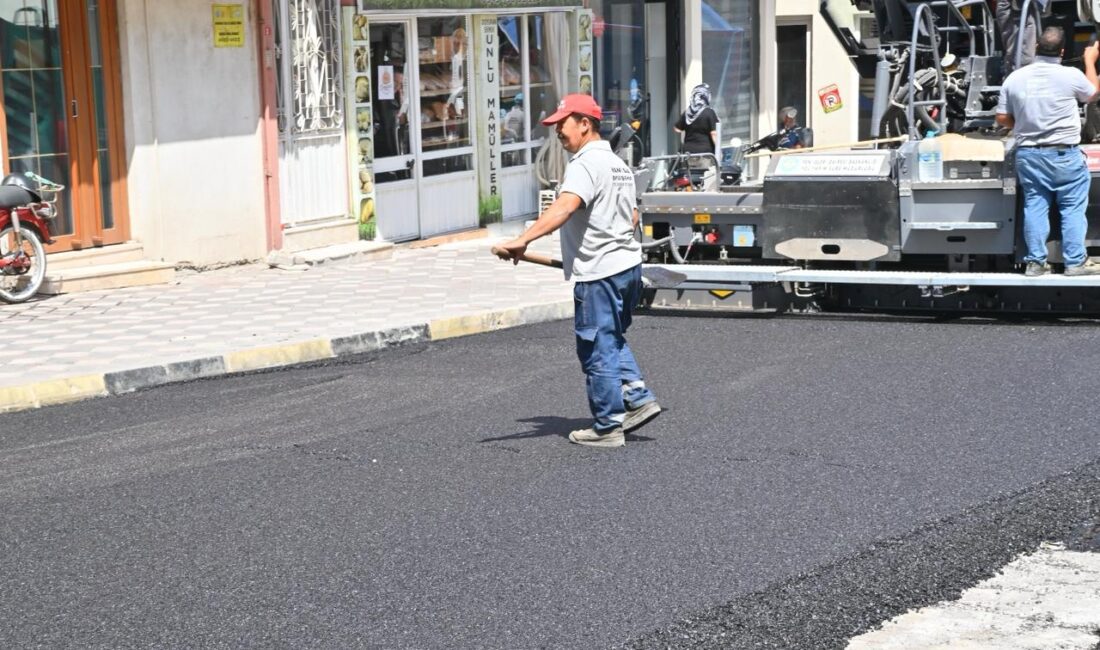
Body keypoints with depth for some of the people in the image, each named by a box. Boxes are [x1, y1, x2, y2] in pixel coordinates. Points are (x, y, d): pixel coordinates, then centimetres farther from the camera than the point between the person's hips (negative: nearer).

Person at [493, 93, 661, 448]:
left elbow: (563, 208, -32)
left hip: (599, 274, -10)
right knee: (613, 340, 24)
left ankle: (608, 427, 7)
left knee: (597, 349, 0)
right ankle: (638, 397, 17)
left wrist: (523, 240, -41)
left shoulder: (585, 163, -15)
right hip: (629, 264, 10)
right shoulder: (617, 163, 15)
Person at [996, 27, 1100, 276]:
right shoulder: (1071, 76, -11)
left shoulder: (1014, 78, -2)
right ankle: (1075, 261, 8)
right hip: (1064, 154, -3)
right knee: (1073, 207, 6)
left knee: (1034, 206, 9)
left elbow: (1002, 118, 4)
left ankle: (1035, 261, 11)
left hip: (1028, 154, 3)